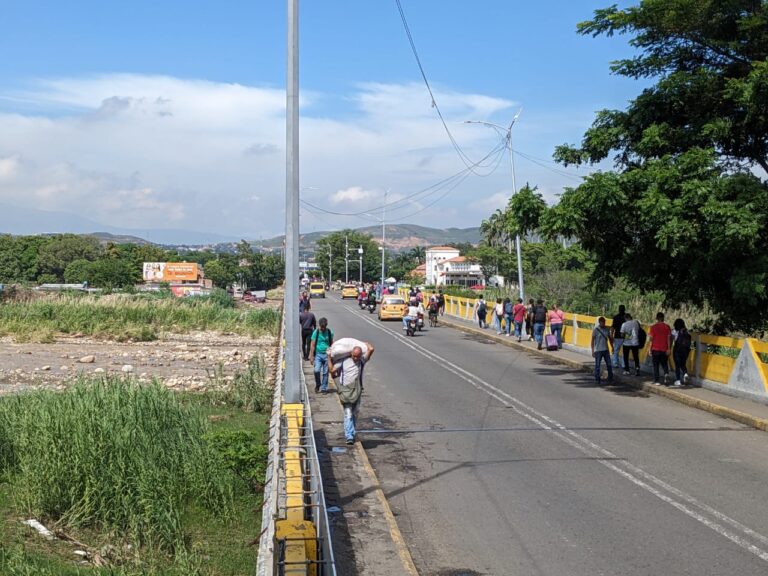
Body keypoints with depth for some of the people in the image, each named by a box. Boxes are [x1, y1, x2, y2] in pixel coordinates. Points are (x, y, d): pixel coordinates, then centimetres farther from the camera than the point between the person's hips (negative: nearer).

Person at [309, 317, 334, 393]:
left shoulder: (330, 332, 0)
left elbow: (331, 344, 10)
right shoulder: (316, 332, -4)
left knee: (325, 372, 5)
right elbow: (313, 345, -1)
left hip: (327, 355, 1)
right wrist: (311, 356, -4)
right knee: (317, 370, -15)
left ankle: (324, 388, 16)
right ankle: (317, 384, 9)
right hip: (318, 354, -1)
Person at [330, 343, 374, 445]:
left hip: (357, 391, 2)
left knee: (355, 414, 10)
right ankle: (349, 436, -12)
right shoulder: (344, 361, 4)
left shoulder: (362, 361, 5)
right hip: (345, 391, -2)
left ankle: (353, 434, 21)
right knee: (348, 414, -7)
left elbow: (371, 349, -7)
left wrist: (366, 344, 11)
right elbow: (332, 370, 7)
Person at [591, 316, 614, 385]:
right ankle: (597, 380, 10)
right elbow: (592, 340, -7)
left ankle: (610, 379, 14)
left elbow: (610, 339, 17)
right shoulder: (596, 330, -8)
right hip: (598, 350, -4)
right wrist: (593, 351, -11)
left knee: (609, 365, 4)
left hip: (606, 350, 4)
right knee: (597, 366, 1)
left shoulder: (606, 330, 6)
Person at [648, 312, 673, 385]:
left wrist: (650, 349, 0)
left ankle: (656, 381, 6)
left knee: (656, 365, 7)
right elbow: (669, 338, -2)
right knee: (664, 364, 16)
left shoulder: (653, 327, -5)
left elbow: (651, 339, -5)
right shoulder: (667, 327, 0)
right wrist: (669, 349, 0)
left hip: (655, 349, -2)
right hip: (664, 349, 2)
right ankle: (666, 374, -12)